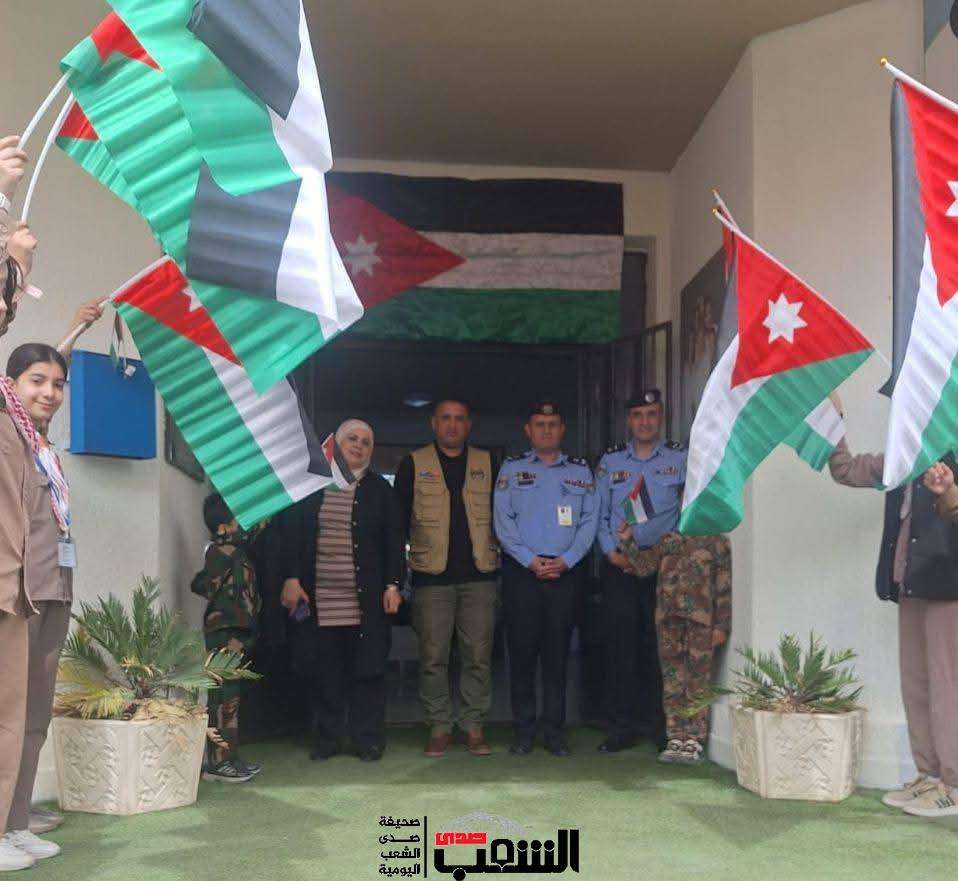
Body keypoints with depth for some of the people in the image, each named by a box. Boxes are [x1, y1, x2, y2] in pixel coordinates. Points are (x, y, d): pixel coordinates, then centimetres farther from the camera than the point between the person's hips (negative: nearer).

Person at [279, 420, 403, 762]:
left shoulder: (380, 489, 9)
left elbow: (393, 540, 7)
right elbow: (291, 534, 6)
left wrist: (392, 585, -1)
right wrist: (292, 578, -2)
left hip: (365, 597, 0)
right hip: (319, 597, 1)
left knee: (367, 669, 0)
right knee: (324, 670, 4)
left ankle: (368, 739, 10)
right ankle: (326, 737, 15)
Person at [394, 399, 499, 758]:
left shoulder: (488, 464, 12)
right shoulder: (413, 465, 8)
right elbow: (398, 518, 7)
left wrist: (498, 556, 5)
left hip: (479, 576, 1)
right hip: (432, 576, -1)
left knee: (478, 655, 1)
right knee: (433, 657, 0)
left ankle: (474, 725, 11)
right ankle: (439, 727, 10)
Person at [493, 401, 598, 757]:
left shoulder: (580, 471, 13)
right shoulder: (511, 469, 9)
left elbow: (589, 522, 6)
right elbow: (502, 521, 1)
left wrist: (565, 561, -8)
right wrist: (530, 560, -10)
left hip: (566, 571, 1)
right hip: (521, 571, -1)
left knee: (557, 652, 2)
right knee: (521, 650, -1)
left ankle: (554, 730, 8)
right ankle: (524, 731, 6)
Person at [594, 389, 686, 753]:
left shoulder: (680, 459, 7)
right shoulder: (610, 461, 12)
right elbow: (598, 514, 10)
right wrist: (612, 552, -3)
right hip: (619, 567, 1)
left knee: (660, 646, -1)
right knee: (619, 644, 0)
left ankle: (657, 725, 9)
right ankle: (621, 727, 7)